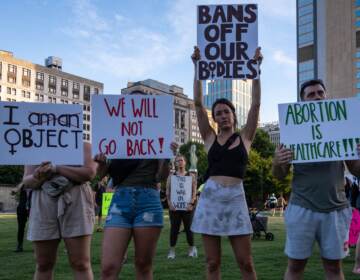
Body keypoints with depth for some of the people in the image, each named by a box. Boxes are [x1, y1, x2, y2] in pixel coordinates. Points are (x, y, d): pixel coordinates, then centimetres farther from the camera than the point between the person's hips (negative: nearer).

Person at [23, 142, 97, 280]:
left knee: (80, 263, -6)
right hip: (43, 204, 3)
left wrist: (55, 168, -12)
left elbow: (89, 173, -6)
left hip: (75, 202, -2)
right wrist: (38, 176, -13)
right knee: (43, 264, 5)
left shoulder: (82, 143, 10)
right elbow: (26, 181, 10)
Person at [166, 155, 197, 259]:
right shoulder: (171, 176, 9)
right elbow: (167, 192, 5)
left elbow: (194, 192, 1)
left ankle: (191, 249, 16)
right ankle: (172, 250, 6)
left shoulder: (190, 176, 7)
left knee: (188, 228, 4)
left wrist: (191, 203, -12)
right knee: (174, 228, 1)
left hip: (187, 206, 0)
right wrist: (170, 204, -8)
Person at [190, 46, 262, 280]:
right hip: (210, 197, 1)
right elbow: (198, 104, 5)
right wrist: (198, 68, 2)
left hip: (235, 198, -1)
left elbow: (256, 105, 3)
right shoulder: (210, 138, 9)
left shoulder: (244, 138, 9)